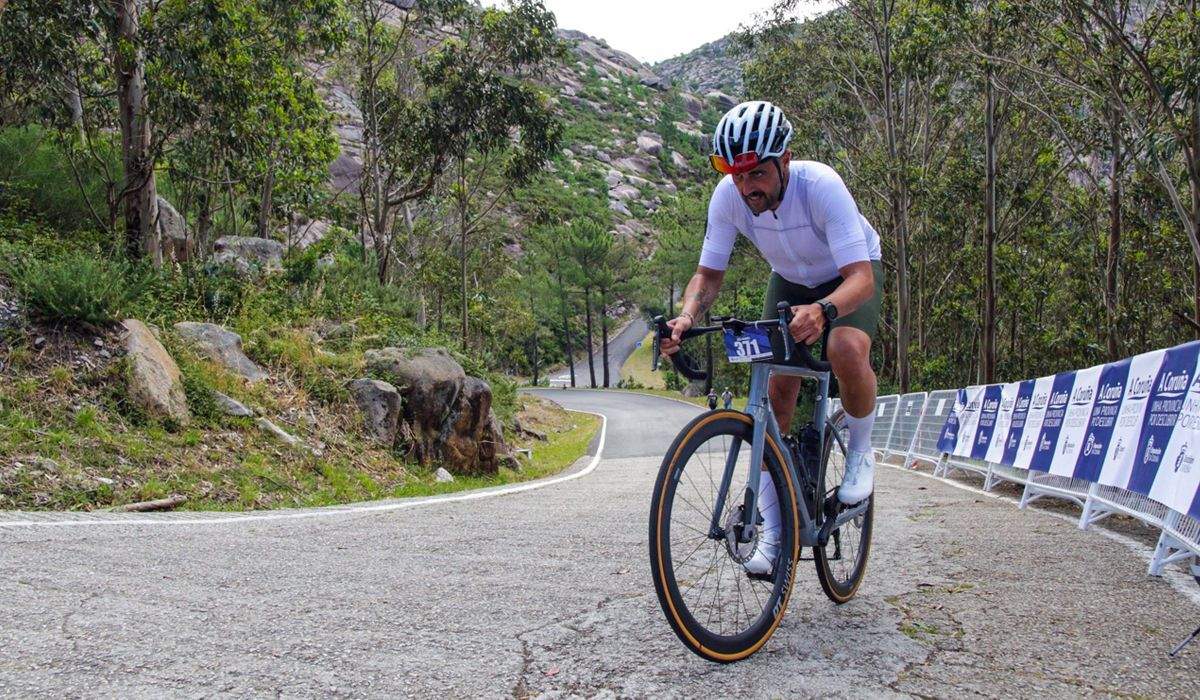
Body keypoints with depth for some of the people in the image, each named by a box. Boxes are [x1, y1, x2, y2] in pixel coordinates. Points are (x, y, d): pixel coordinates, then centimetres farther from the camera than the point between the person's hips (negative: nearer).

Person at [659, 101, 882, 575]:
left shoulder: (821, 185, -37)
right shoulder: (728, 197, -25)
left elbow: (862, 278, -42)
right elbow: (709, 273, -16)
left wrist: (822, 311, -63)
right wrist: (687, 315, -37)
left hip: (851, 276, -4)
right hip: (790, 280, 4)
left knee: (846, 351, -35)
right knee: (776, 393, -9)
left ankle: (860, 453, -4)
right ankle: (773, 533, 0)